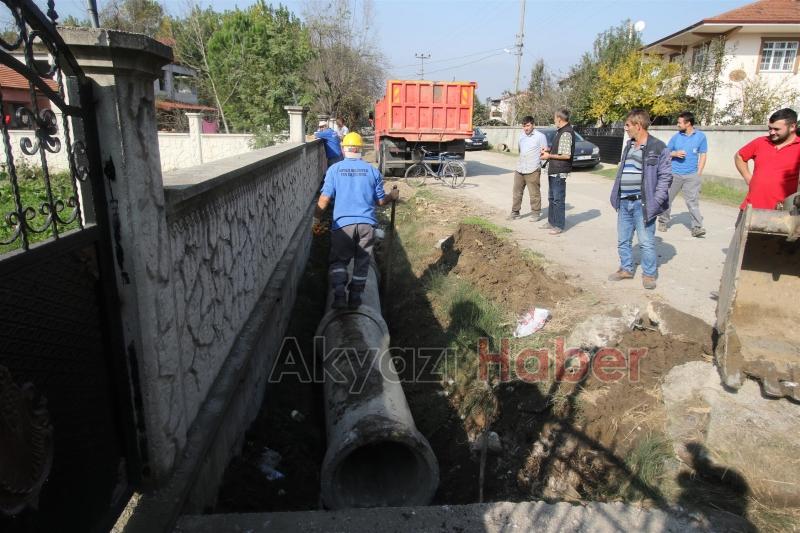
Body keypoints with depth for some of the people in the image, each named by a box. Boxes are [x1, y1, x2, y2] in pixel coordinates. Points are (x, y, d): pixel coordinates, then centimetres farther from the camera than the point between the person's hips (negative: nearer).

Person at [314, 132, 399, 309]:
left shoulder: (334, 169, 2)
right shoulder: (372, 170, 6)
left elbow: (325, 198, -3)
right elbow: (380, 200, 8)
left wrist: (316, 219, 7)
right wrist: (392, 197, 29)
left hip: (343, 223, -1)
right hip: (367, 223, 1)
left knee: (338, 260, 11)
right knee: (362, 262, 13)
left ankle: (339, 294, -8)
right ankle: (355, 298, 16)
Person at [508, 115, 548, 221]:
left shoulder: (540, 136, -3)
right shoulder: (521, 135, 15)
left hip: (532, 170, -5)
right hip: (519, 169, 6)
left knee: (534, 193, 0)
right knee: (516, 192, 7)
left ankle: (535, 213, 11)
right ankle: (515, 212, 16)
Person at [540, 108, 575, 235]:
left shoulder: (566, 133, -19)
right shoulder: (561, 131, 12)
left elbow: (566, 155, -23)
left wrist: (549, 156, -15)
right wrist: (549, 150, 10)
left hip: (559, 172, -11)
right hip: (553, 170, 11)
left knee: (558, 199, -3)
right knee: (551, 197, 19)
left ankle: (559, 225, 6)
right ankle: (551, 222, 30)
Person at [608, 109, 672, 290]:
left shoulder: (658, 148, -9)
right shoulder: (629, 146, 14)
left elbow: (665, 176, -9)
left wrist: (655, 202, -16)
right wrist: (616, 196, 12)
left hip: (642, 203, -7)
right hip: (624, 202, 7)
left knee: (646, 242, 0)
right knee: (623, 240, 14)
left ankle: (649, 274, 14)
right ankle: (626, 269, 29)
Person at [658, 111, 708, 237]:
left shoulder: (701, 136, 3)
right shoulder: (676, 137, 5)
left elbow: (703, 155, 4)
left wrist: (698, 173, -3)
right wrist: (675, 153, -11)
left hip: (691, 175, -2)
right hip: (674, 174, 2)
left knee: (693, 201, -9)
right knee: (667, 198, 8)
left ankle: (697, 227, -10)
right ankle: (663, 222, 25)